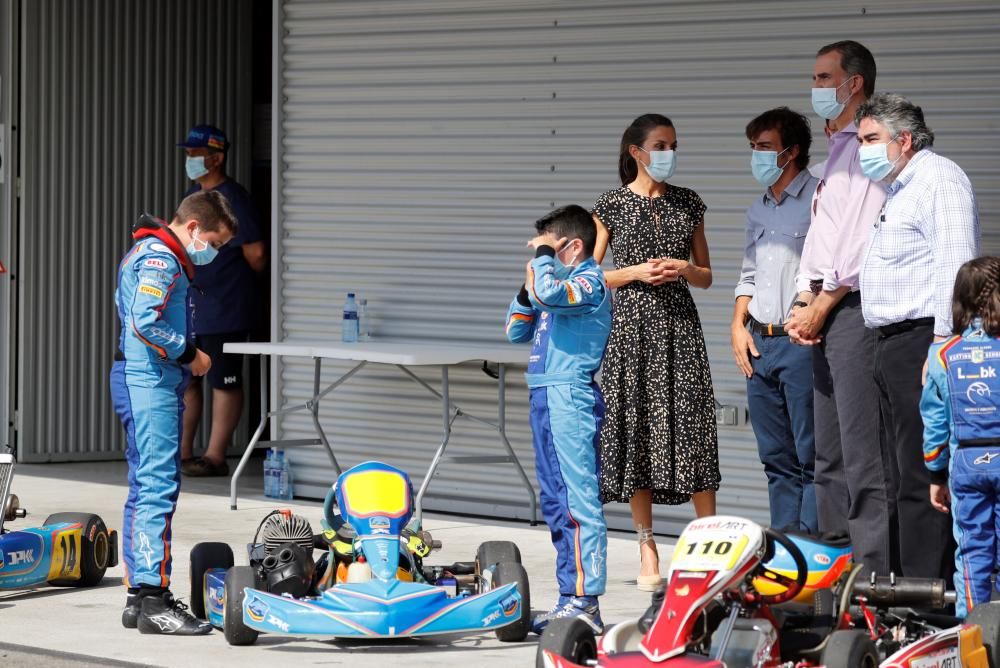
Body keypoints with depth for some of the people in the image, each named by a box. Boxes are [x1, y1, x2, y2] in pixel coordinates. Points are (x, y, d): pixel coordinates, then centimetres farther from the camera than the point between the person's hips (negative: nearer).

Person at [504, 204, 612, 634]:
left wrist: (543, 255, -7)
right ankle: (571, 596, 16)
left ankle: (585, 601, -13)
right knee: (556, 503, 12)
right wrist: (527, 288, 9)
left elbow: (547, 294, -25)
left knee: (577, 500, -11)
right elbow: (516, 332, 25)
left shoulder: (589, 281, -6)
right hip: (545, 397, 10)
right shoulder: (563, 285, 21)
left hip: (571, 399, -10)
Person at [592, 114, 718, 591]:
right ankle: (647, 552, 4)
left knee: (692, 426, -5)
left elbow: (706, 276, 15)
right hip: (633, 325, -2)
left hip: (680, 324, 2)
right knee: (637, 428, -1)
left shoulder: (688, 203, 11)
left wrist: (684, 269, -6)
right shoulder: (613, 205, 2)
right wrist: (636, 272, -10)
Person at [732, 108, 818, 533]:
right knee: (776, 457, 10)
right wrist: (738, 326, 13)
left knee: (811, 455, -6)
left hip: (802, 342, -8)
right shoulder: (758, 210, 19)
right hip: (759, 344, 8)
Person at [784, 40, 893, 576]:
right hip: (824, 312, 10)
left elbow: (864, 238, -16)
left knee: (862, 451, -12)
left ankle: (874, 572, -13)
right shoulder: (836, 151, 22)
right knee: (828, 455, 11)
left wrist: (823, 304, -12)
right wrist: (803, 305, 10)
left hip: (855, 307, -10)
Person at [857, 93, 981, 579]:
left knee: (922, 479, -12)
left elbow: (955, 265, -18)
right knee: (906, 479, 10)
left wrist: (941, 344, -24)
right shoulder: (898, 191, 24)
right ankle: (912, 581, 13)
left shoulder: (938, 178, -8)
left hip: (921, 339, -11)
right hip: (892, 347, 11)